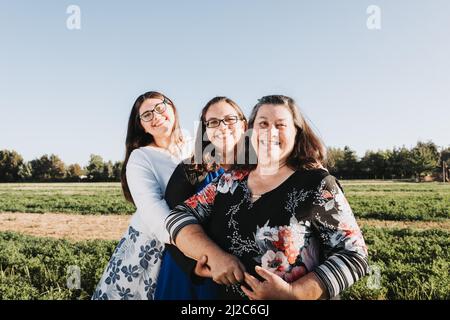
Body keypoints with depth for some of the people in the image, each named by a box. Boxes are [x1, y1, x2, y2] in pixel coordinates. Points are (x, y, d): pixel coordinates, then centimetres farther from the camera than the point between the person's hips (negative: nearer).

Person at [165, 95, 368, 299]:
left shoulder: (317, 184, -14)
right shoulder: (231, 181, -2)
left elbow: (354, 255, -15)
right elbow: (179, 217, -2)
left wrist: (292, 293, -26)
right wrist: (213, 255, -20)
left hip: (293, 294, -4)